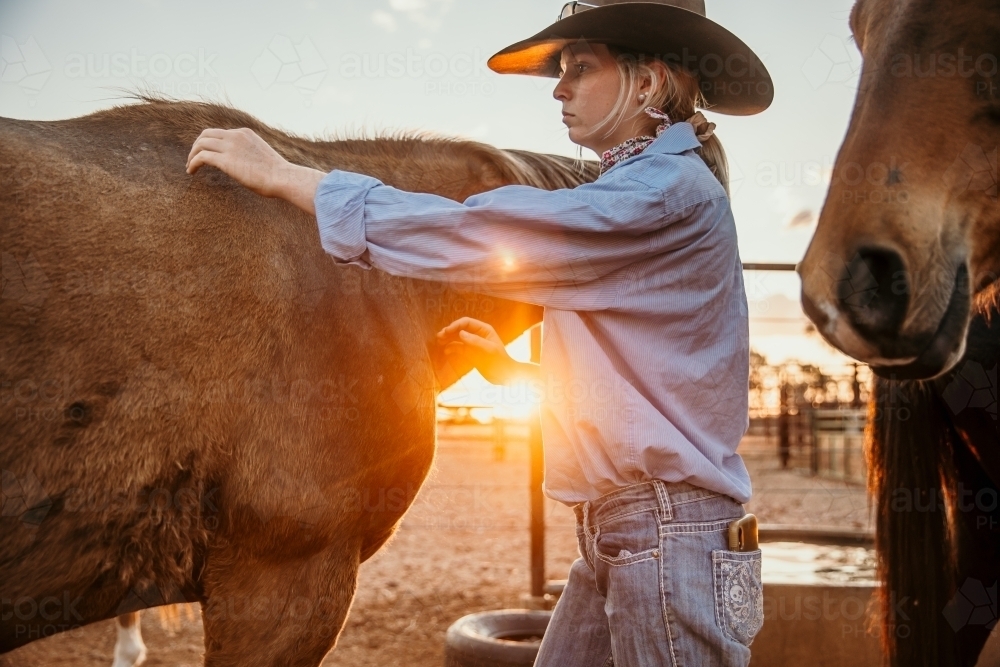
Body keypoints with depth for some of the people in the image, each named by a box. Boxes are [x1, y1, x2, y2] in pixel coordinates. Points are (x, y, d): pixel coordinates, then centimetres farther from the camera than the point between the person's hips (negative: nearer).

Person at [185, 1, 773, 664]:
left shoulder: (669, 188, -14)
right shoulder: (644, 186, 17)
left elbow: (474, 236, -20)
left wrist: (284, 176, -14)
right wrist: (508, 367, 8)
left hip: (670, 539, -9)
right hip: (613, 535, 9)